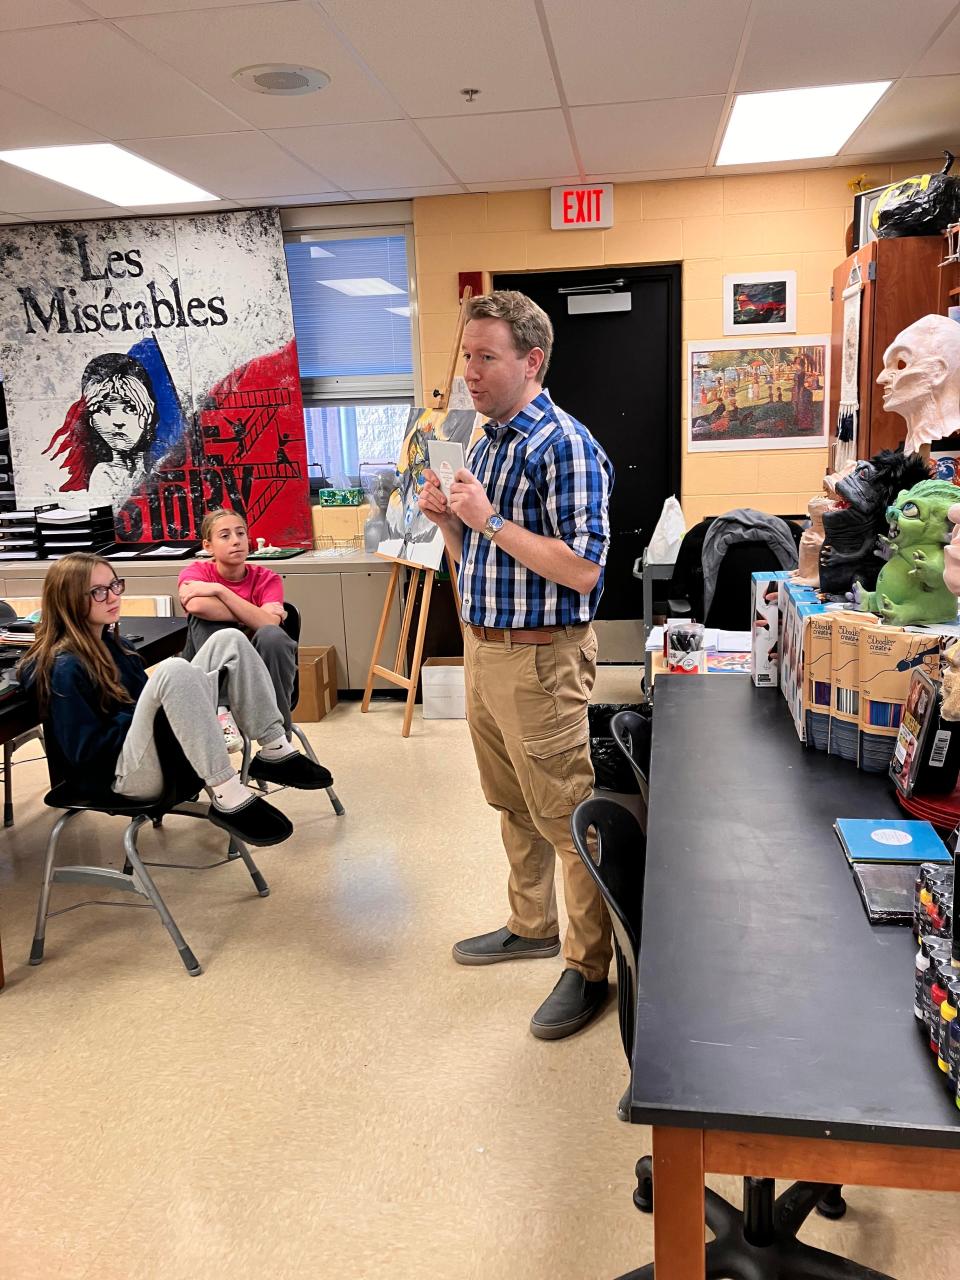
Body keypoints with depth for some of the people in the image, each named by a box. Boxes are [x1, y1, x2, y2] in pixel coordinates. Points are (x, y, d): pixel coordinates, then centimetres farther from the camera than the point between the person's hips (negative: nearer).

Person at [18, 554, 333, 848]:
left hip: (165, 744, 9)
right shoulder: (64, 668, -13)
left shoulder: (109, 641, 14)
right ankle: (227, 797, -36)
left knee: (229, 640, 0)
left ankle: (275, 751, -9)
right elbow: (84, 752, -17)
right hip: (124, 773, -9)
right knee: (174, 670, -36)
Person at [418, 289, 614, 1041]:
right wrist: (448, 520, 0)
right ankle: (533, 927, 38)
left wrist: (491, 521, -21)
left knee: (567, 821, 2)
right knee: (514, 808, 21)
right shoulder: (485, 445, 13)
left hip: (540, 660, -9)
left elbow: (582, 569, -23)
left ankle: (589, 970, 17)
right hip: (482, 648, 9)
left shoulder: (565, 447, -15)